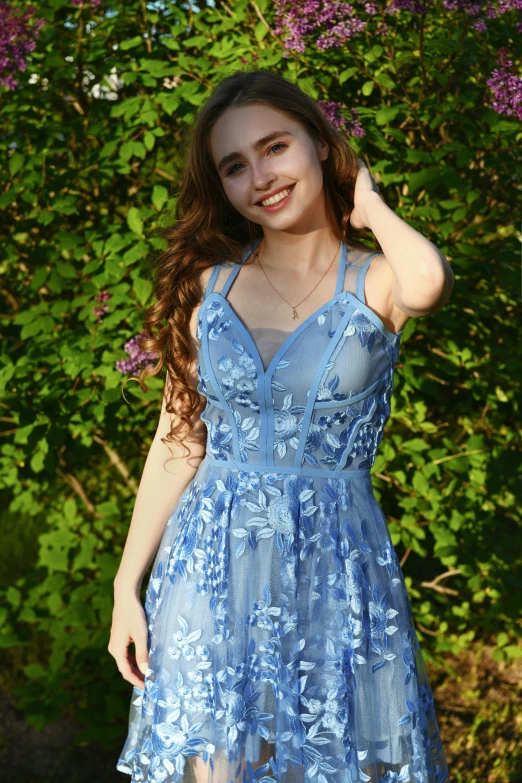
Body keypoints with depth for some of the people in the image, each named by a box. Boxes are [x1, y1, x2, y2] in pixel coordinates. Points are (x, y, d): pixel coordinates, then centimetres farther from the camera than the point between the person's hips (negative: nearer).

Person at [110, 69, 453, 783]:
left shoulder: (376, 282, -3)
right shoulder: (209, 283, 4)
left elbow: (428, 282, -29)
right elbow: (178, 442, 5)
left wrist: (369, 206, -8)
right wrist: (127, 585, 2)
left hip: (336, 565, -1)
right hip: (213, 559, 2)